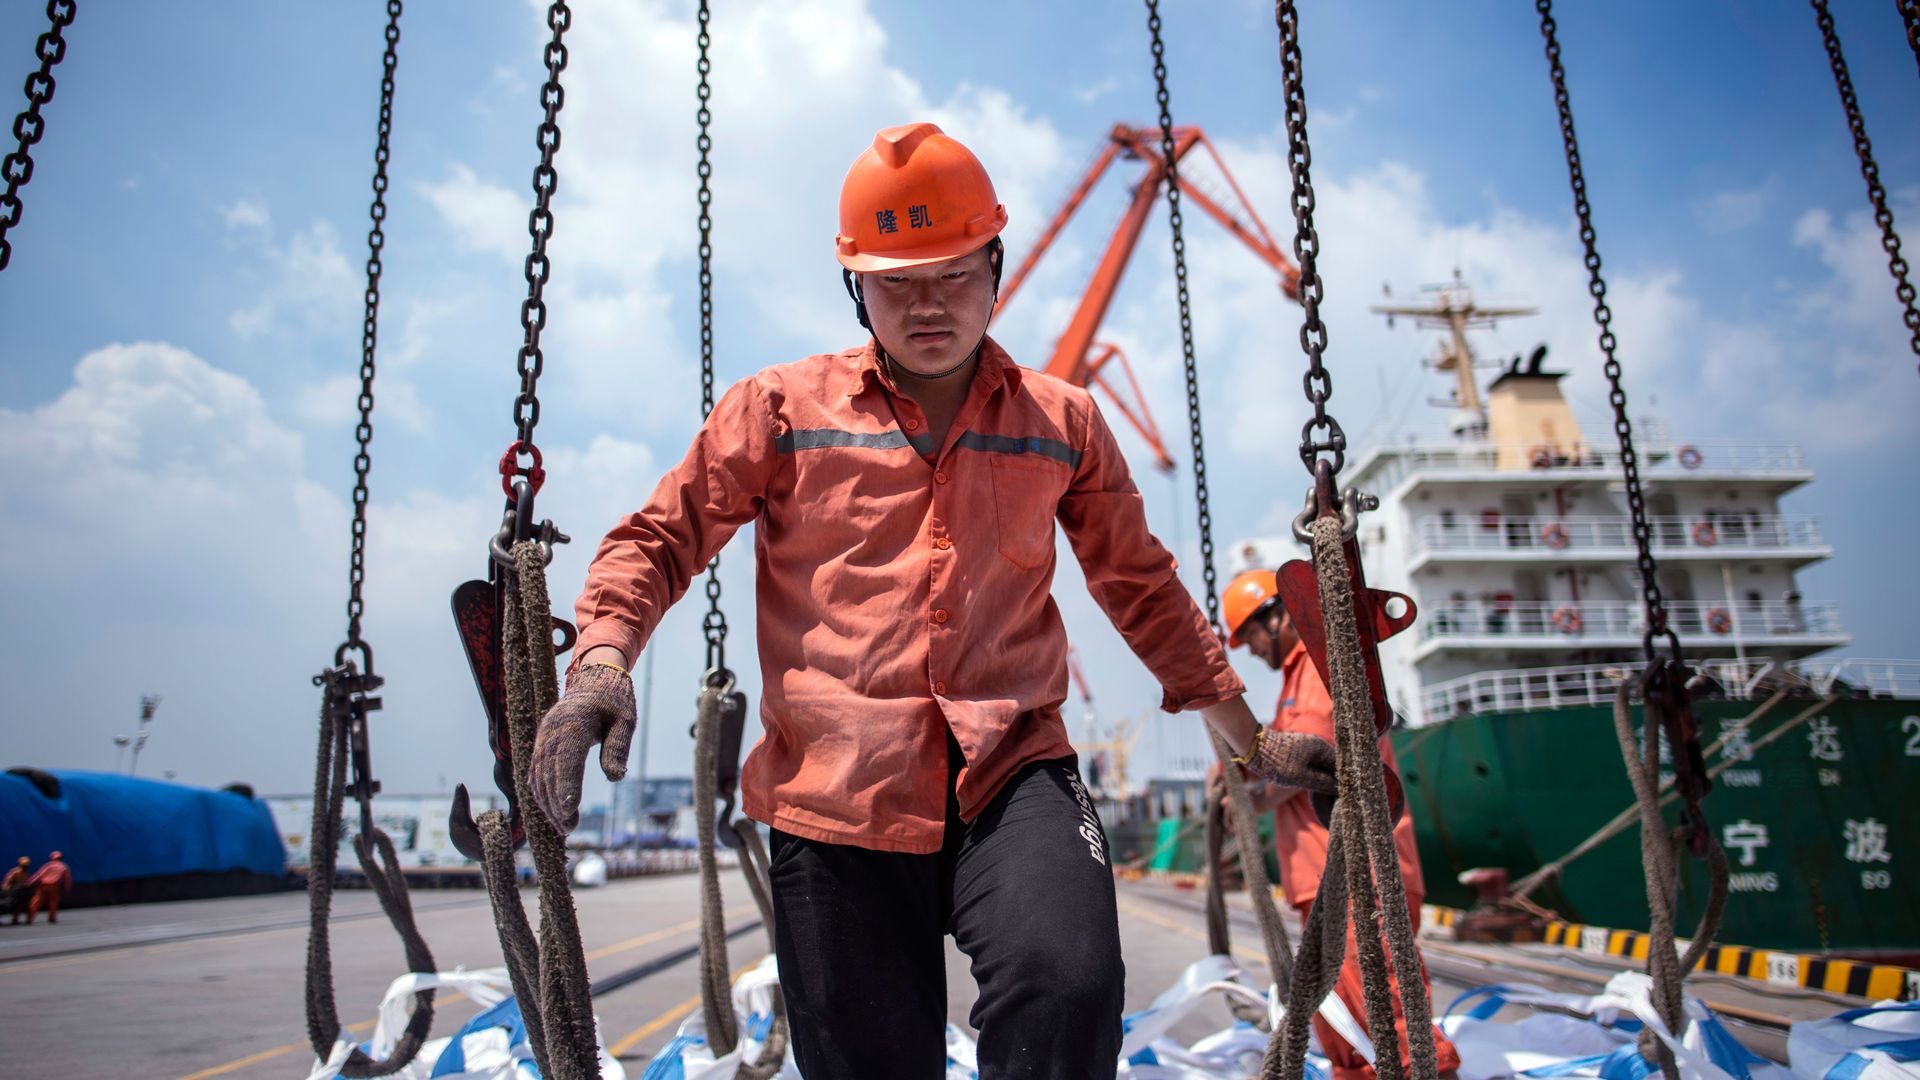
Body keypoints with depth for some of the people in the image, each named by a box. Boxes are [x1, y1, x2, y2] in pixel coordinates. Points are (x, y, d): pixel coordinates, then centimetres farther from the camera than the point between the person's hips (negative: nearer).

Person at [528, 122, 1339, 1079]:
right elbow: (661, 538, 11)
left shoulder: (1062, 423, 13)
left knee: (1067, 991, -29)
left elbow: (1142, 587, 23)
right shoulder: (781, 408, 8)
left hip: (1012, 778, 1)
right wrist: (602, 660, -10)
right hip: (836, 791, 0)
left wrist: (1251, 744, 25)